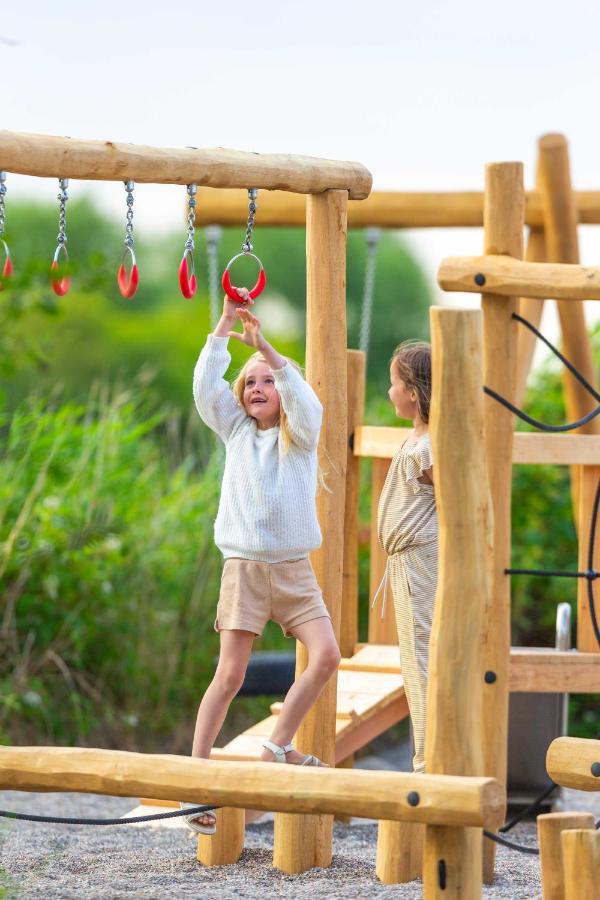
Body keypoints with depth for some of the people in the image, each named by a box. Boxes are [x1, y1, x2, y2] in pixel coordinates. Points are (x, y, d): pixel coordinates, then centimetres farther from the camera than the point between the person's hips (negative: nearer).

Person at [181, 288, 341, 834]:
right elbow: (206, 386, -4)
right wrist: (225, 324, -12)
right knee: (230, 674, -7)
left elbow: (302, 395, -15)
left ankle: (277, 748, -1)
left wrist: (263, 345, -26)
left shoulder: (303, 433, 6)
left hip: (294, 568, 1)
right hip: (244, 565, -1)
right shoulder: (235, 431, 11)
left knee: (326, 655, -15)